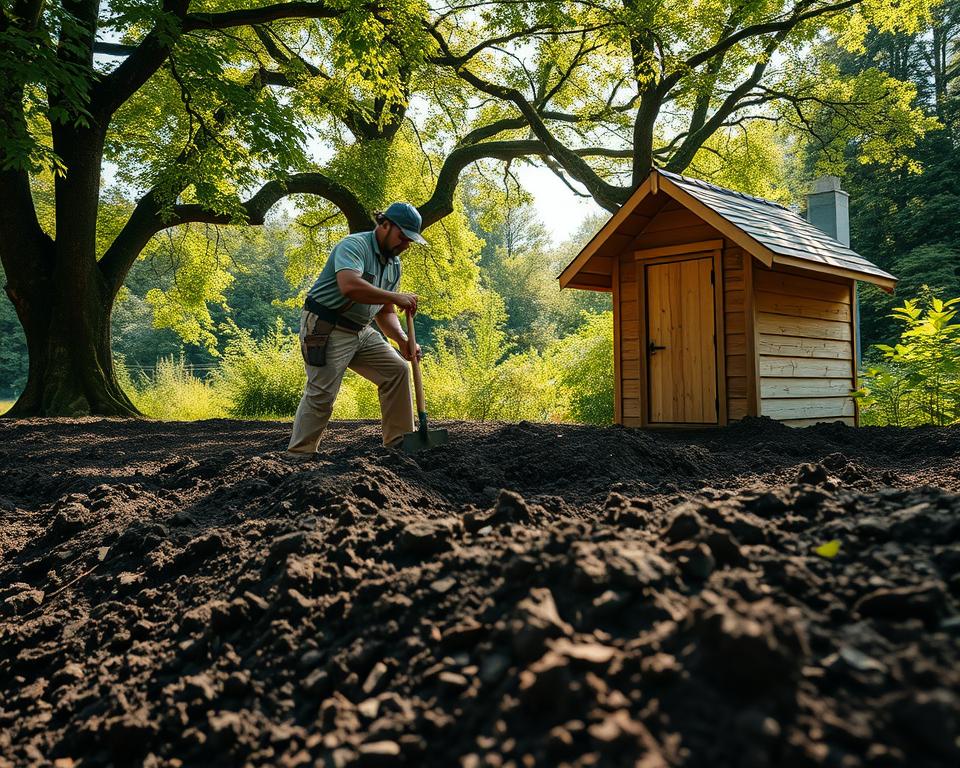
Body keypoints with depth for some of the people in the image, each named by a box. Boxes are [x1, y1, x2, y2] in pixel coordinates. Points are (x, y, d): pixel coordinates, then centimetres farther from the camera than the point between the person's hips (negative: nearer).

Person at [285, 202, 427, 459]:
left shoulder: (394, 264, 10)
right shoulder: (354, 245, -17)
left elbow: (385, 312, 14)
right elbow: (350, 286, -37)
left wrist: (402, 340, -5)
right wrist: (396, 297, -30)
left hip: (359, 331, 9)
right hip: (325, 329, -8)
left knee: (397, 369, 2)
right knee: (322, 393, -11)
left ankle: (399, 441, 9)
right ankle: (297, 456, 1)